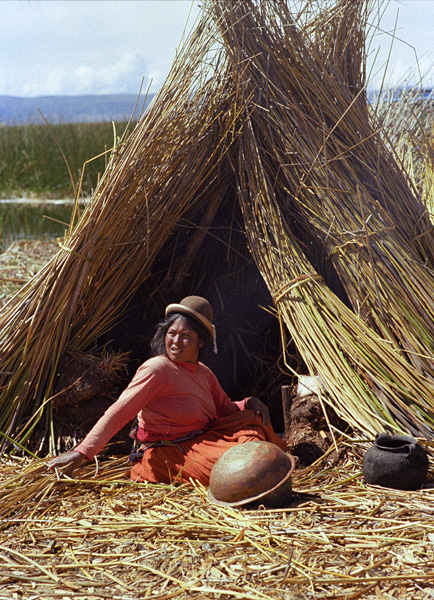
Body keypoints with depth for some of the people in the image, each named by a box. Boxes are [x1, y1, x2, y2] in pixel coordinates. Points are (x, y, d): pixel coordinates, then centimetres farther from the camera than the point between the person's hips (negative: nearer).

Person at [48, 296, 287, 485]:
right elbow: (119, 411, -24)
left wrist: (249, 403, -3)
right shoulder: (157, 369, -16)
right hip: (165, 455, -8)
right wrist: (82, 452, -33)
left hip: (197, 442, 8)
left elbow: (226, 410, 21)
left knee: (251, 419, 0)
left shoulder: (204, 373, 10)